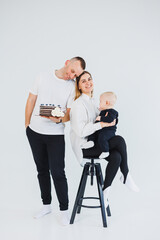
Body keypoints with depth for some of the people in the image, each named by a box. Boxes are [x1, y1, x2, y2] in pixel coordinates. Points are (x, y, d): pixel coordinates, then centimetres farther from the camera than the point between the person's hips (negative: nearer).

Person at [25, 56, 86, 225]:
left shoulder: (72, 87, -6)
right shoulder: (43, 77, 1)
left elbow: (70, 113, -7)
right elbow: (31, 100, 7)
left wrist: (59, 120, -27)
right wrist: (27, 124, 6)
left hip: (55, 134, -3)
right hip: (34, 131, 3)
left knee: (57, 173, -5)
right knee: (42, 170, 14)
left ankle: (64, 209, 10)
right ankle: (46, 205, 29)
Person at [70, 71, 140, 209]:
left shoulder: (92, 101, 14)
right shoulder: (78, 104, -15)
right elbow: (80, 131, -23)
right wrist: (102, 124, -22)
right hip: (83, 147, -8)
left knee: (116, 157, -19)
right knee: (120, 140, -19)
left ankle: (105, 192, -4)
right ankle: (126, 176, -2)